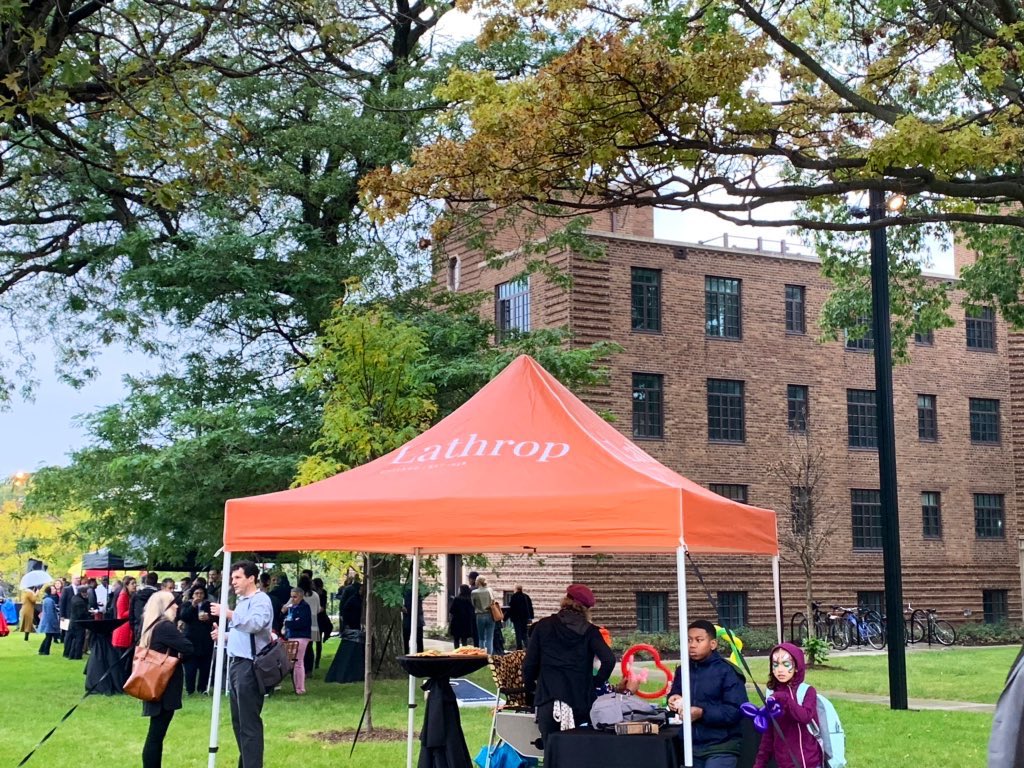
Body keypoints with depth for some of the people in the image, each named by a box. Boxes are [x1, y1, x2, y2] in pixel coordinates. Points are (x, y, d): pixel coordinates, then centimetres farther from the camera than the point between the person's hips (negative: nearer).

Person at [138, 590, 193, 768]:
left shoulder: (152, 626, 11)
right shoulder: (165, 626, -16)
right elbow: (188, 648, -19)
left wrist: (173, 654, 5)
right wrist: (179, 654, 2)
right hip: (165, 688, -9)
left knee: (156, 734, 12)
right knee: (156, 735, -6)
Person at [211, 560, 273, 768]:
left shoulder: (261, 599, -9)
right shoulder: (242, 601, 21)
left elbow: (255, 624, -27)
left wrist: (229, 614, -28)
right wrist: (225, 635, 10)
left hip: (250, 665, -10)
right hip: (236, 663, 10)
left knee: (249, 721, -9)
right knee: (238, 720, 15)